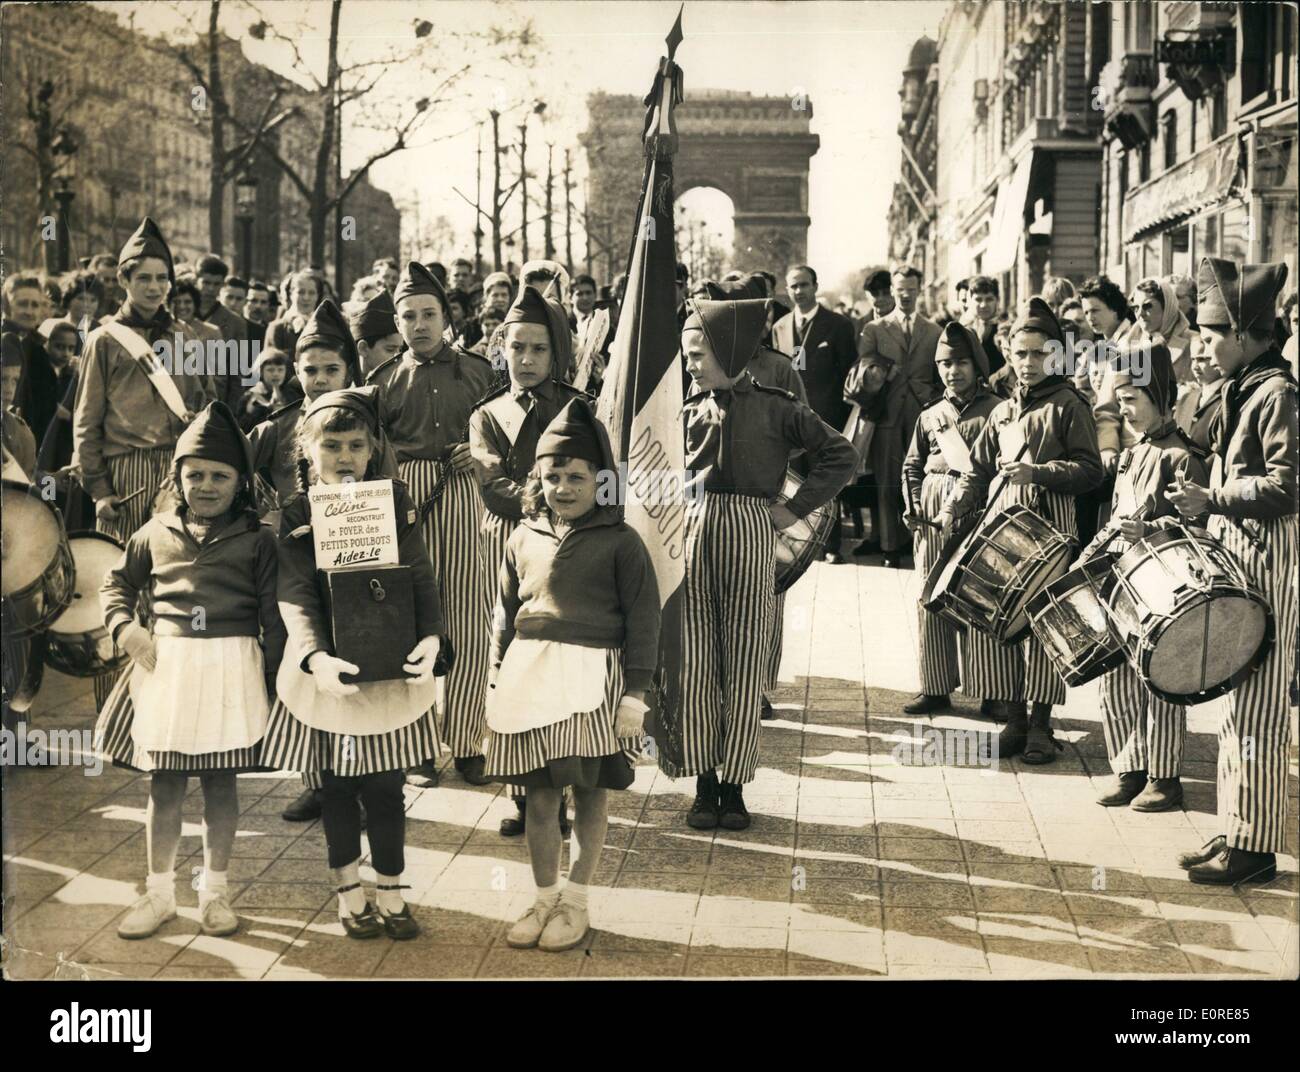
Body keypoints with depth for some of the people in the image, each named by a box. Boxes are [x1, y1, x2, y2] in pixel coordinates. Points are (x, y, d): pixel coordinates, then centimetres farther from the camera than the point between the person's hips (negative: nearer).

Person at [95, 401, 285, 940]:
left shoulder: (256, 540, 0)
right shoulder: (157, 533, 7)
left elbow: (273, 614, 0)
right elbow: (116, 583, 19)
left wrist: (271, 675, -5)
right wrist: (124, 628, 1)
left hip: (231, 667, -2)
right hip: (166, 666, 2)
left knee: (221, 781, 7)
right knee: (164, 781, 9)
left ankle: (215, 890, 22)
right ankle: (159, 892, 21)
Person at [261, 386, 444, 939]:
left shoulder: (396, 501, 0)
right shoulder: (293, 514, -5)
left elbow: (421, 578, -3)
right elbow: (296, 599, -15)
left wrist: (430, 638, -21)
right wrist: (315, 658, -32)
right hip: (327, 672, -1)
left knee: (385, 787, 7)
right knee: (336, 789, 11)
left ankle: (390, 894, 22)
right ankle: (349, 894, 27)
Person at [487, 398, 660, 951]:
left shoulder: (619, 542, -3)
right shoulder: (524, 538, 9)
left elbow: (642, 620, -2)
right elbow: (504, 614, 16)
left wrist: (634, 694, -6)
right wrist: (496, 685, 13)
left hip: (592, 676, -3)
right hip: (528, 672, 3)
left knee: (588, 793, 5)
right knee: (540, 796, 7)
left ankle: (575, 903, 18)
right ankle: (544, 899, 21)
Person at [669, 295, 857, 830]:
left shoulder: (775, 408, 5)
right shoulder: (689, 409, 14)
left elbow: (841, 454, 2)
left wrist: (795, 509, -1)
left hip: (749, 537, -3)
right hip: (693, 534, 3)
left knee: (743, 663, 0)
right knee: (694, 662, 0)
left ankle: (734, 785, 9)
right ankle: (704, 783, 9)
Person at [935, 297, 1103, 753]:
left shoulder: (1068, 405, 3)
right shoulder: (1002, 412, 20)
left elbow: (1090, 470, -3)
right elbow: (978, 470, 19)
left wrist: (1037, 472, -15)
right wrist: (952, 507, 3)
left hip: (1048, 525, -5)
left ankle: (1040, 724, 4)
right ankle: (1014, 719, 11)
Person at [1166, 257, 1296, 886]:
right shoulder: (1241, 391, 14)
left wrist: (1212, 499, -19)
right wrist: (1205, 506, 11)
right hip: (1235, 559, 10)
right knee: (1237, 709, 14)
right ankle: (1235, 834, 22)